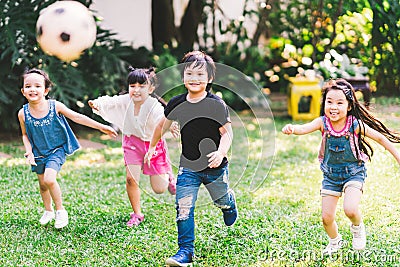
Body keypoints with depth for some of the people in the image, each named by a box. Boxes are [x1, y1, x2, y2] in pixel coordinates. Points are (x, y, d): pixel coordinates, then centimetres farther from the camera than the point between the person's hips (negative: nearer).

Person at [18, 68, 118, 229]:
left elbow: (77, 117, -8)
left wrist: (101, 127, -8)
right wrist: (29, 152, -12)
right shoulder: (23, 113, -10)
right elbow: (25, 135, 5)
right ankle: (48, 211, 40)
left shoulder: (55, 106, -16)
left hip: (56, 150, -3)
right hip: (38, 153, 3)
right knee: (42, 184, 14)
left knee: (49, 179, -23)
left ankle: (60, 211, -2)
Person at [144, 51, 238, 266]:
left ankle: (230, 204, 60)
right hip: (188, 166, 2)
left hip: (215, 167, -1)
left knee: (221, 200, 22)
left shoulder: (216, 104, -16)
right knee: (183, 208, -9)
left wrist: (221, 153, -32)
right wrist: (152, 147, 22)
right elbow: (163, 125, 13)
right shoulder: (176, 103, -5)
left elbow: (227, 132, -14)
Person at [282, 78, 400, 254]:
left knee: (350, 210, -24)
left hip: (354, 173, -3)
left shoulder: (355, 124, -19)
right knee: (326, 217, 4)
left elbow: (380, 137, -8)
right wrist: (291, 129, -57)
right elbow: (304, 128, -34)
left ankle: (357, 227, 13)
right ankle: (335, 241, 37)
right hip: (330, 175, 3)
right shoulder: (322, 122, -16)